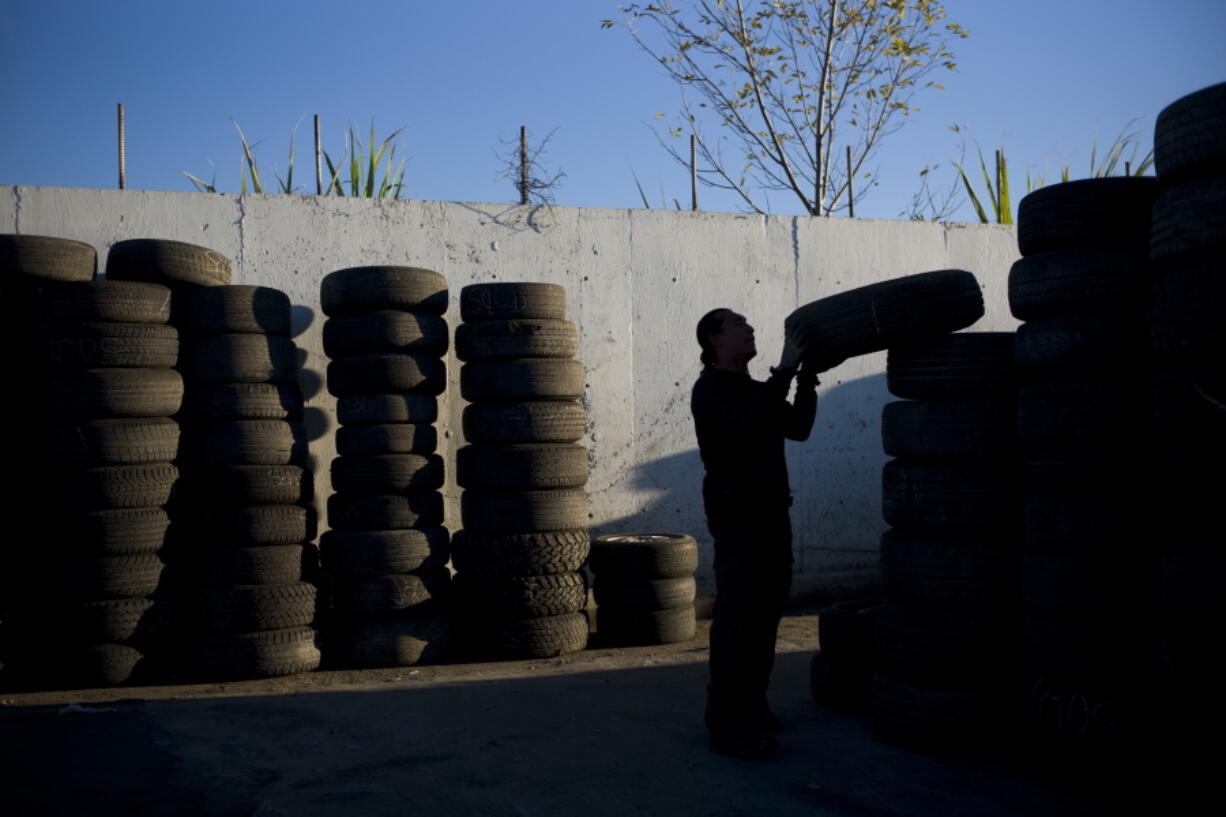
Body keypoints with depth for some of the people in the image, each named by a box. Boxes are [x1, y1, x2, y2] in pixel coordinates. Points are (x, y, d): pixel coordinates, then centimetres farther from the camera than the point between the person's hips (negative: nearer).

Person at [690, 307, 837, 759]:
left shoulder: (754, 391, 17)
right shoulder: (710, 390, -10)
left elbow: (798, 429, 14)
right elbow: (748, 425, -28)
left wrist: (808, 379, 3)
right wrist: (785, 369, -24)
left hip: (771, 514, 9)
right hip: (738, 517, -9)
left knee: (765, 613, 11)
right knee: (737, 618, -10)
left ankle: (749, 706, 22)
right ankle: (727, 725, -7)